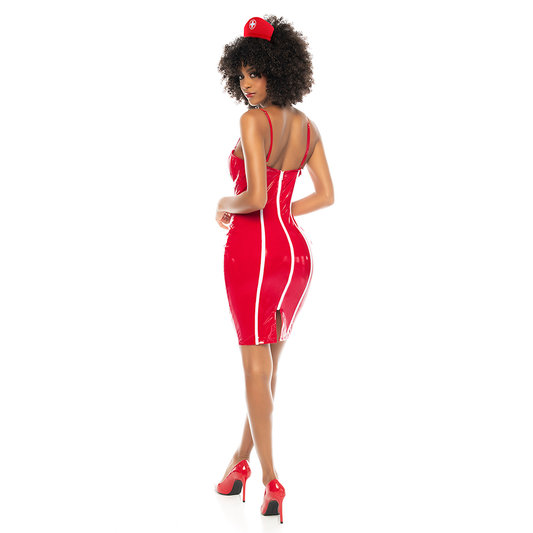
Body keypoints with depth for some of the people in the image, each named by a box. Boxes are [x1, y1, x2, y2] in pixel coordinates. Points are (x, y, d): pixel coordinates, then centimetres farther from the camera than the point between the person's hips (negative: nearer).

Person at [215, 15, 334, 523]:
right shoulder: (307, 126, 8)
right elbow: (325, 195, 13)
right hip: (296, 253, 7)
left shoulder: (253, 120, -14)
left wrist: (225, 205, -2)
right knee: (268, 366, 17)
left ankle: (271, 481, 2)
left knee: (256, 369, 1)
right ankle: (242, 460, 32)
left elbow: (256, 196, -22)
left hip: (253, 251, -7)